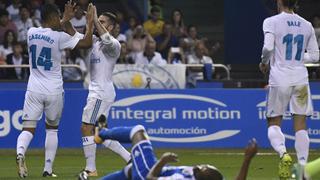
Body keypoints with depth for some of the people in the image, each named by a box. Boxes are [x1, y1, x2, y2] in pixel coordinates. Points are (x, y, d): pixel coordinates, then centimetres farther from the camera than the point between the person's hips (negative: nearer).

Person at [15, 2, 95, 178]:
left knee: (28, 129, -2)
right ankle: (48, 169, 14)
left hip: (34, 90, 2)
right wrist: (90, 23, 7)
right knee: (52, 129, 17)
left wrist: (65, 19, 32)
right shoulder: (59, 37, -12)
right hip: (54, 91, -2)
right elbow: (87, 43, -6)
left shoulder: (31, 32, 2)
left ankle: (20, 152, -34)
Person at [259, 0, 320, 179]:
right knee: (300, 124, 5)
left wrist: (264, 62, 2)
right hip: (300, 79, 3)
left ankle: (283, 152, -21)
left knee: (274, 123, 7)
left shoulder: (272, 22, -5)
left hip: (280, 78, -3)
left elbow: (268, 48, -17)